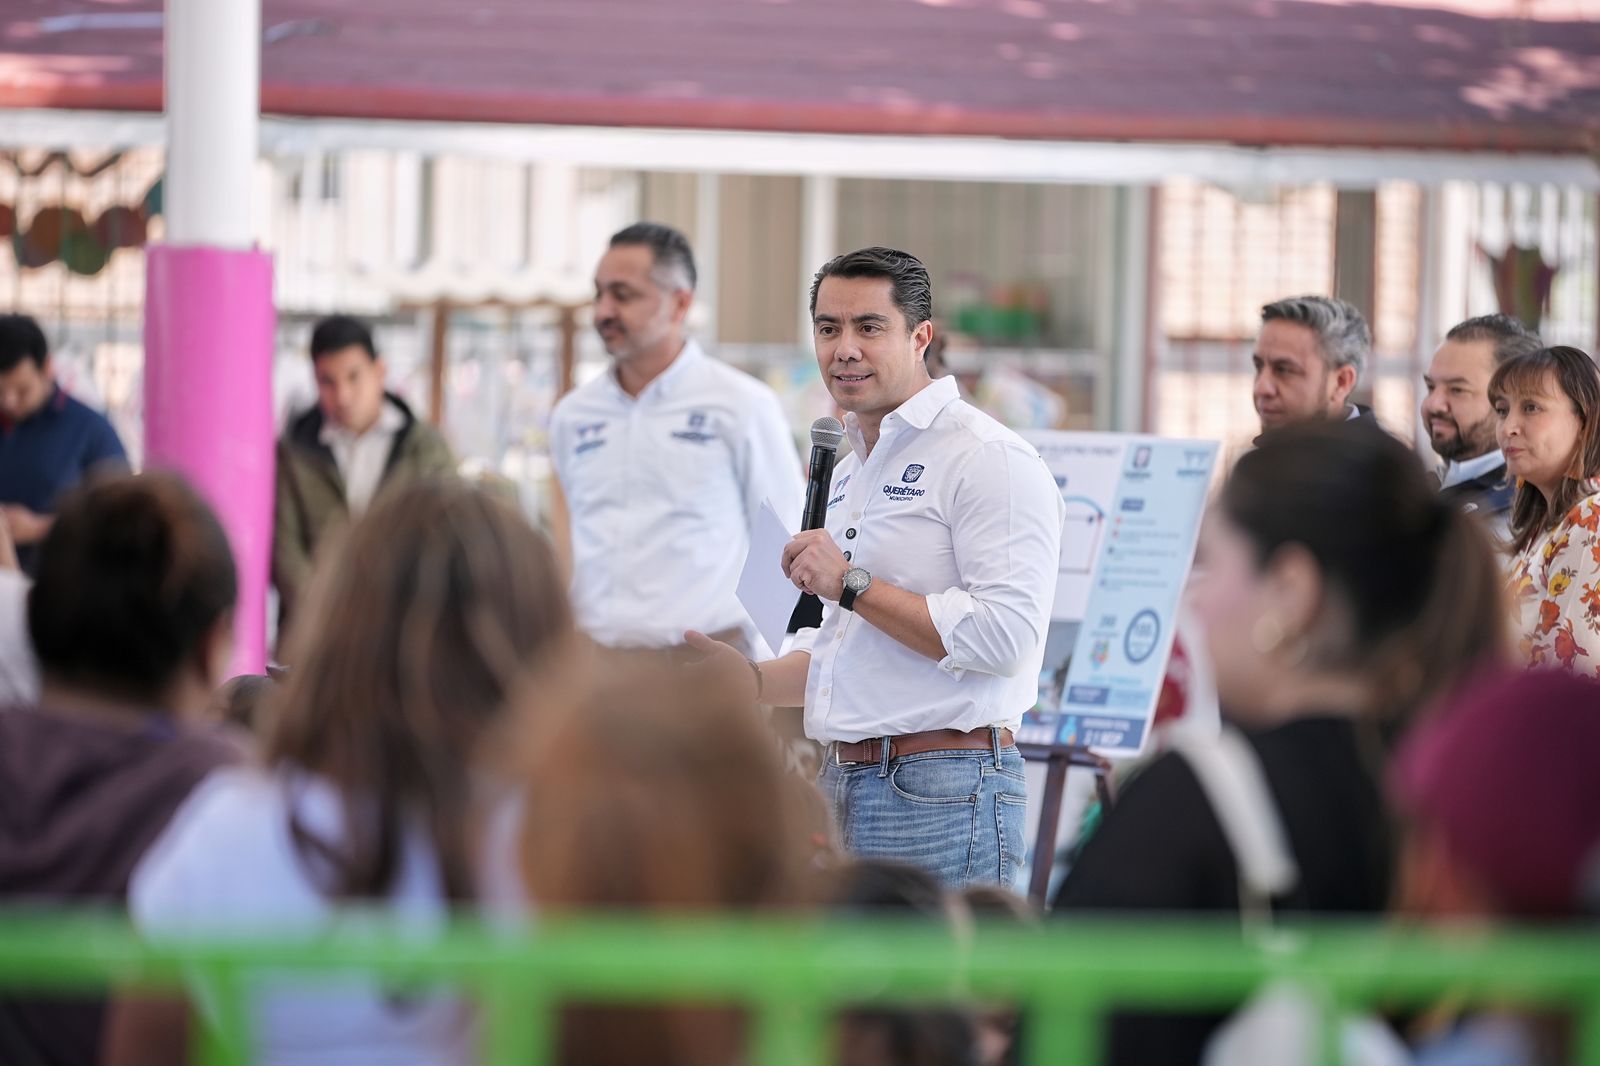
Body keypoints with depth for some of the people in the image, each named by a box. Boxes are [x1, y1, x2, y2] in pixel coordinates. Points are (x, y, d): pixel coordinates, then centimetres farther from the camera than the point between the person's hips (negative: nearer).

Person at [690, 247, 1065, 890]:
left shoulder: (990, 459, -9)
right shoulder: (849, 475, 21)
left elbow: (1005, 636, -20)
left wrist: (851, 583, -15)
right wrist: (749, 680, 10)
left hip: (942, 795, -9)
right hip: (842, 788, 9)